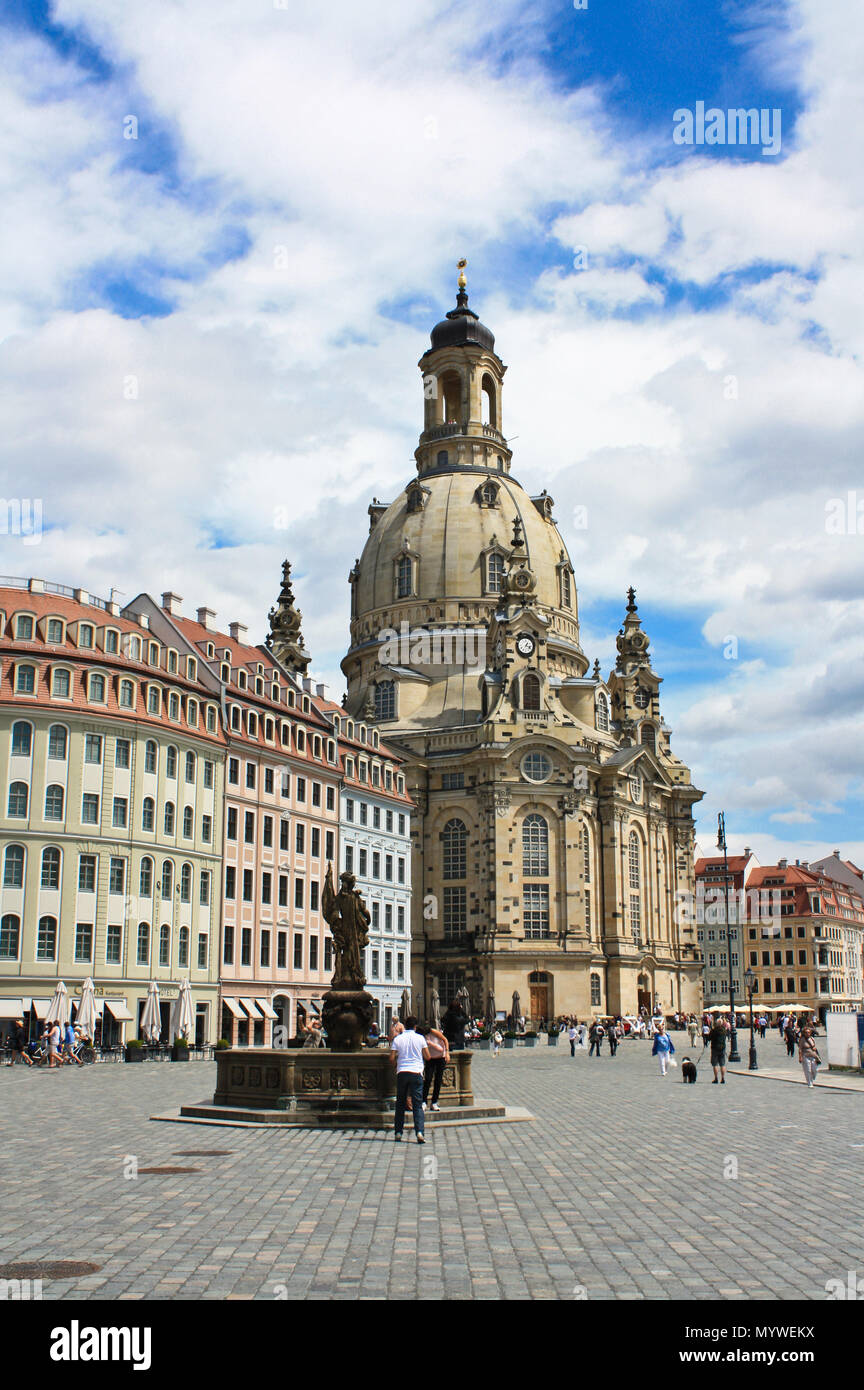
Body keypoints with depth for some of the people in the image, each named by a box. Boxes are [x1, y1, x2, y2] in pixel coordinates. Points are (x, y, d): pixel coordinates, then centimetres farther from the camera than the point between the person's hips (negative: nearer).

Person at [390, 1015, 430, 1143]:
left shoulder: (397, 1039, 2)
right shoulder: (420, 1038, 0)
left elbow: (392, 1058, -1)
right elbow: (427, 1057, 4)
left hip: (402, 1072, 1)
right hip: (416, 1072, -1)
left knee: (400, 1104, 13)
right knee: (417, 1105, 0)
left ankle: (398, 1133, 13)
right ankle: (419, 1132, -15)